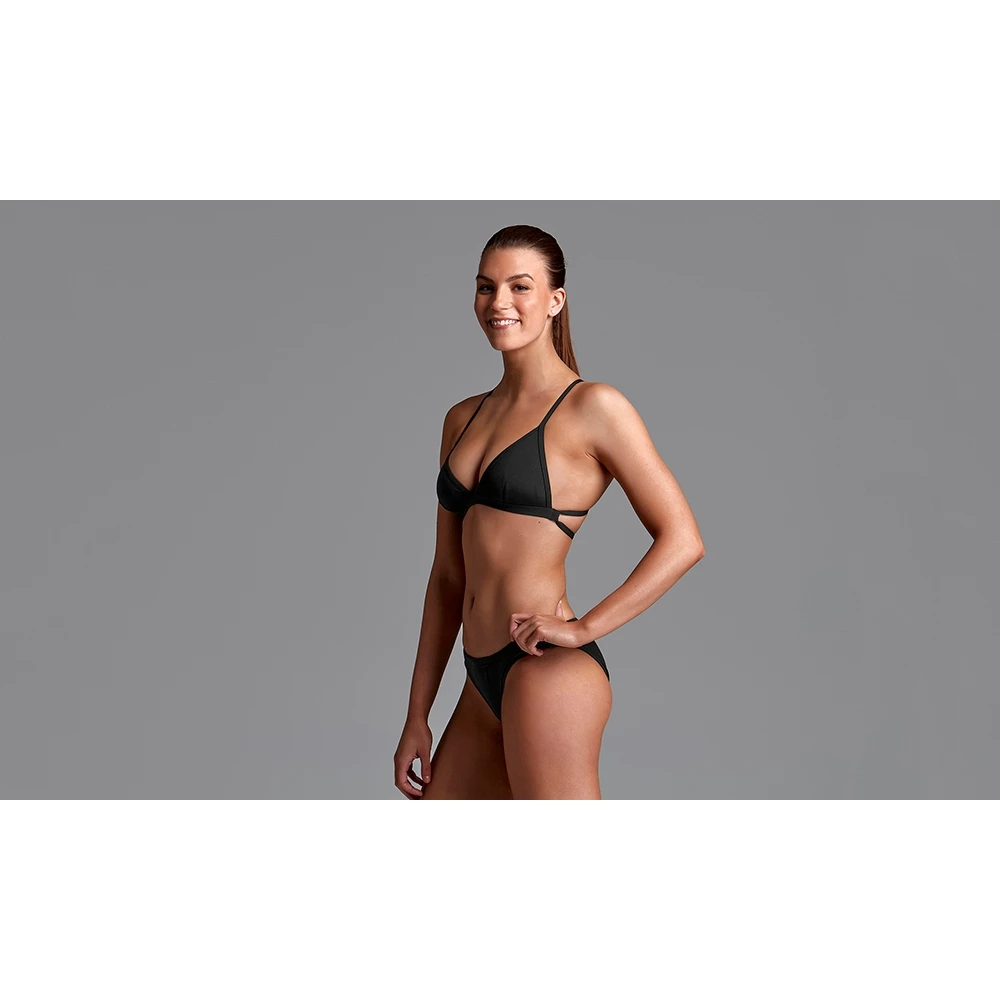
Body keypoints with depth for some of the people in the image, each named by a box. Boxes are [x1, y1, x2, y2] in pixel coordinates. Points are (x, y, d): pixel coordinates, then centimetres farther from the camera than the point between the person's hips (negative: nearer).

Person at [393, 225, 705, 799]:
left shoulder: (593, 407, -4)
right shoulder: (464, 419, 15)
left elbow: (682, 541, -8)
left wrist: (585, 628, -14)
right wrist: (418, 718, 15)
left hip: (548, 672, -7)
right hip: (486, 687, 7)